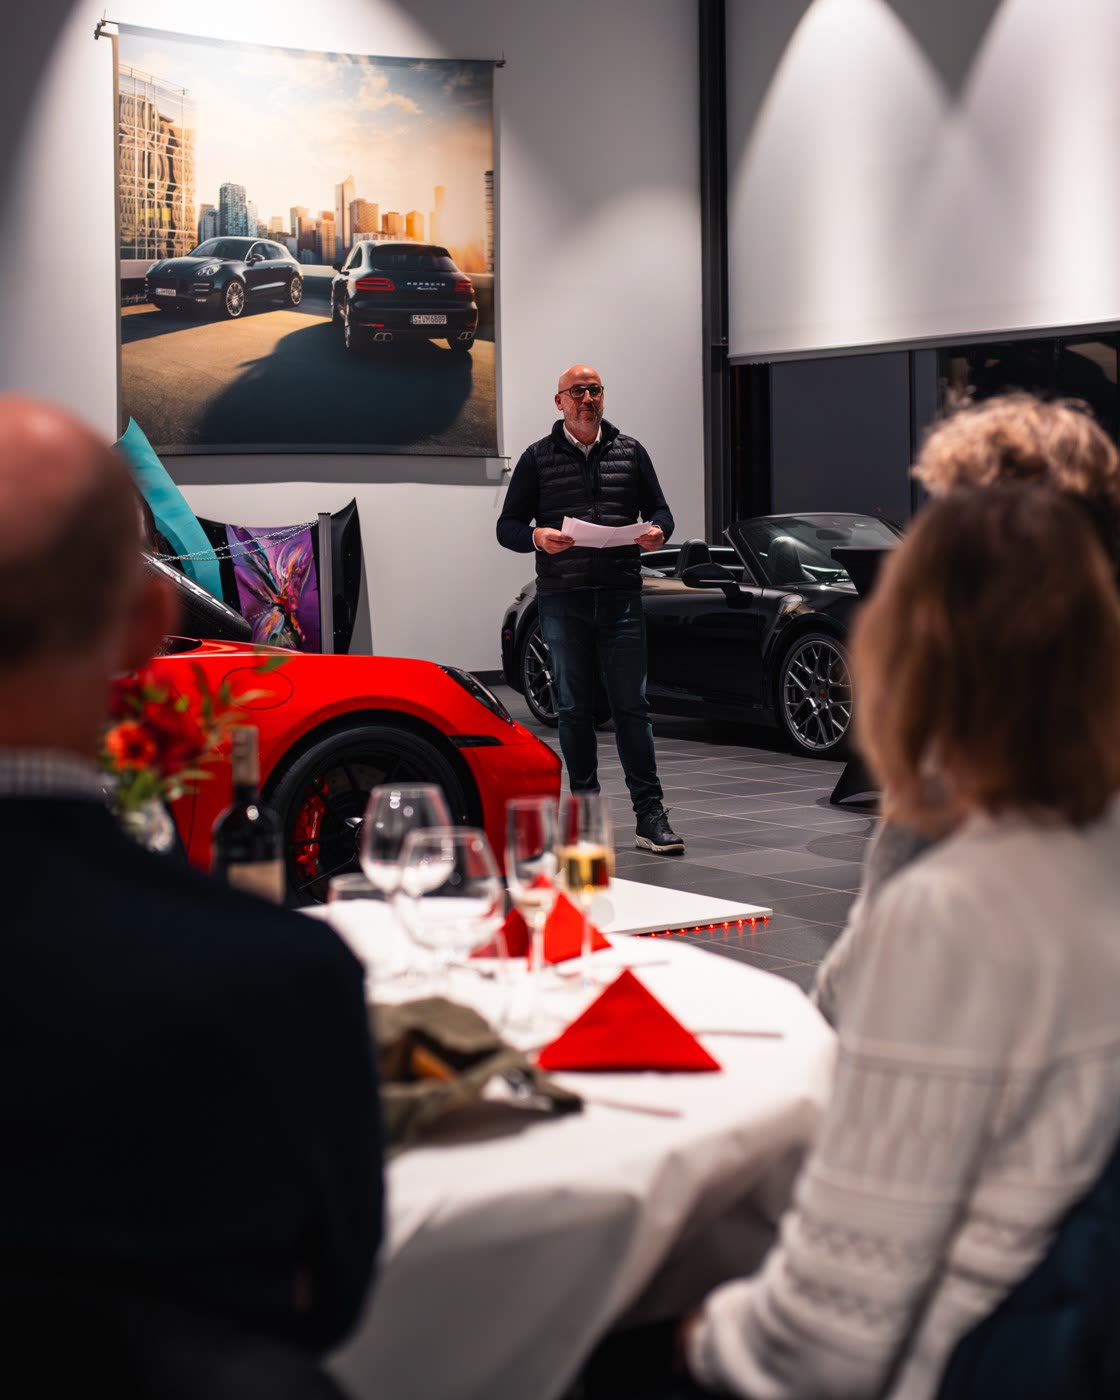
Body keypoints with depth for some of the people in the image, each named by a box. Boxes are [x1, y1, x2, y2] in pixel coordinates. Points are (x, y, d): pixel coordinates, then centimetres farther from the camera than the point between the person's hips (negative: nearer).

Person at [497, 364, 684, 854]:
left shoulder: (630, 452, 12)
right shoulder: (538, 458, 7)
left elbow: (659, 509, 16)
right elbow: (507, 526, 6)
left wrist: (657, 531, -8)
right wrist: (537, 537, -16)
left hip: (621, 597, 1)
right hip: (562, 600, 0)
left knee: (631, 705, -3)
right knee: (574, 708, 4)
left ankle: (650, 814, -2)